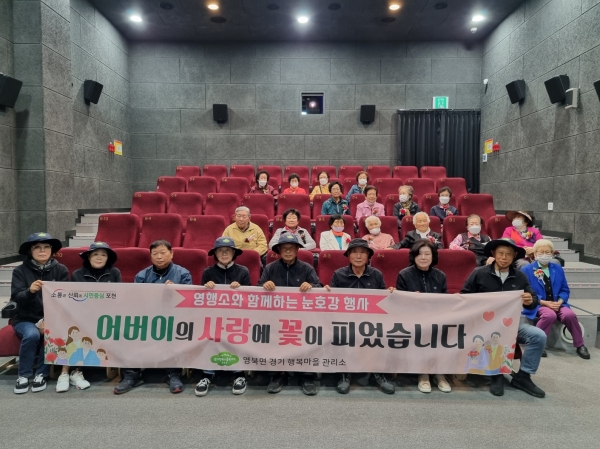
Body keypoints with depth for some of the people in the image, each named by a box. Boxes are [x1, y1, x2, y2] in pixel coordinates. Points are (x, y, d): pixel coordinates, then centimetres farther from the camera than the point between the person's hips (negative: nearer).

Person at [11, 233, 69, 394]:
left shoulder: (61, 270, -1)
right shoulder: (20, 271, -1)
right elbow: (16, 297, -13)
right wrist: (30, 291, -36)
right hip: (26, 319, 0)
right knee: (32, 335, -30)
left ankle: (41, 374, -9)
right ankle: (23, 376, -7)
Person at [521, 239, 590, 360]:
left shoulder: (558, 269, 14)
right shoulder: (526, 270, 0)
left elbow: (565, 290, 12)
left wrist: (559, 302, -8)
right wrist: (545, 303, -15)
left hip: (557, 304, 4)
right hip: (537, 305, -4)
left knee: (570, 314, -26)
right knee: (550, 315, -35)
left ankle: (579, 345, -3)